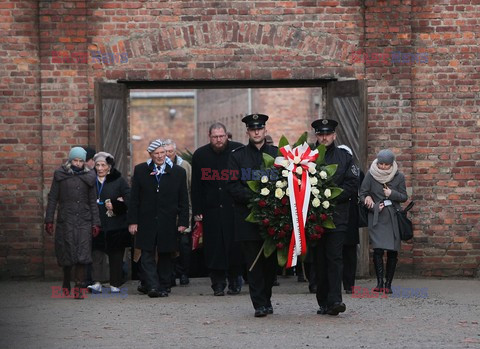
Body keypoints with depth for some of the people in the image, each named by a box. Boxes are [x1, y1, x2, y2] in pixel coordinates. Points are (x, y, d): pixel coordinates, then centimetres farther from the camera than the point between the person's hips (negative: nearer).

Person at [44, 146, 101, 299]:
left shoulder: (88, 177, 9)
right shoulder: (60, 175, 4)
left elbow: (92, 201, 12)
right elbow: (52, 198, 5)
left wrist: (95, 223, 7)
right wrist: (49, 220, -1)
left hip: (84, 221, 1)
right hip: (65, 220, -1)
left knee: (82, 253, -9)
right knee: (67, 253, 3)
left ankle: (79, 287, -9)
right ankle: (66, 282, 24)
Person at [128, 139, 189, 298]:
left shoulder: (178, 172, 3)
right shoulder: (140, 170, 4)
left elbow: (183, 200, 5)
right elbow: (134, 199, 4)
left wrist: (183, 221, -1)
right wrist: (132, 221, -2)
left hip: (168, 223, 0)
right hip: (146, 222, 0)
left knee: (165, 255, 7)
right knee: (147, 255, -7)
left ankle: (163, 287, 15)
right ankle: (152, 286, -12)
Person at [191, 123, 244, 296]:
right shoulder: (200, 155, 5)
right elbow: (196, 186, 7)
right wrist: (197, 211, 1)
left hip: (234, 208, -1)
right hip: (211, 209, 1)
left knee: (235, 245, -1)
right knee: (214, 246, 0)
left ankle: (234, 280, 13)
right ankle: (218, 283, 7)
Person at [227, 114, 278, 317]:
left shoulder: (276, 154, 10)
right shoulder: (237, 156, 5)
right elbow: (233, 186, -2)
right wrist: (253, 197, -15)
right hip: (248, 216, -2)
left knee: (271, 260, 5)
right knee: (253, 261, -4)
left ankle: (266, 299, 20)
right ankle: (260, 304, -3)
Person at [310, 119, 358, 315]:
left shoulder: (344, 157, 9)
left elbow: (352, 186, 2)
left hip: (336, 216, -1)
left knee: (334, 258, -11)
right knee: (319, 260, 4)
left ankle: (334, 300, -18)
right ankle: (323, 302, 10)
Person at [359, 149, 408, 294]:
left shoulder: (399, 177, 3)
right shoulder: (370, 175, 0)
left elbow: (404, 197, 7)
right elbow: (362, 194, 2)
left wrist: (392, 194, -11)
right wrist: (374, 207, -10)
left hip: (393, 218, 2)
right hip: (376, 217, -1)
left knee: (392, 252, -1)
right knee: (378, 249, -14)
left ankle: (388, 283, 9)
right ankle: (380, 282, -12)